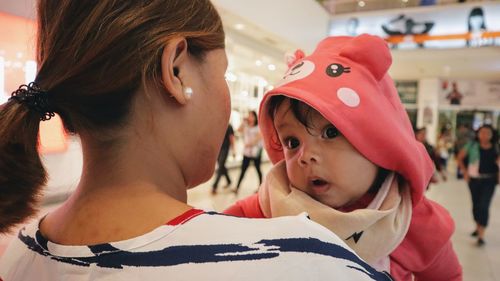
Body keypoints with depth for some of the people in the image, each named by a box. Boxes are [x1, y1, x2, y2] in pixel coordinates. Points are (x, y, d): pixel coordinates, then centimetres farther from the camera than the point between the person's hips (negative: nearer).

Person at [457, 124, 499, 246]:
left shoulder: (496, 148, -2)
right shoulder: (472, 145, -3)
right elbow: (460, 158, 4)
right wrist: (465, 172, -2)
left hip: (489, 180, -1)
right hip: (474, 179, 1)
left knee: (484, 205, -8)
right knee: (476, 205, 14)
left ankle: (481, 235, -4)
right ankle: (478, 227, 36)